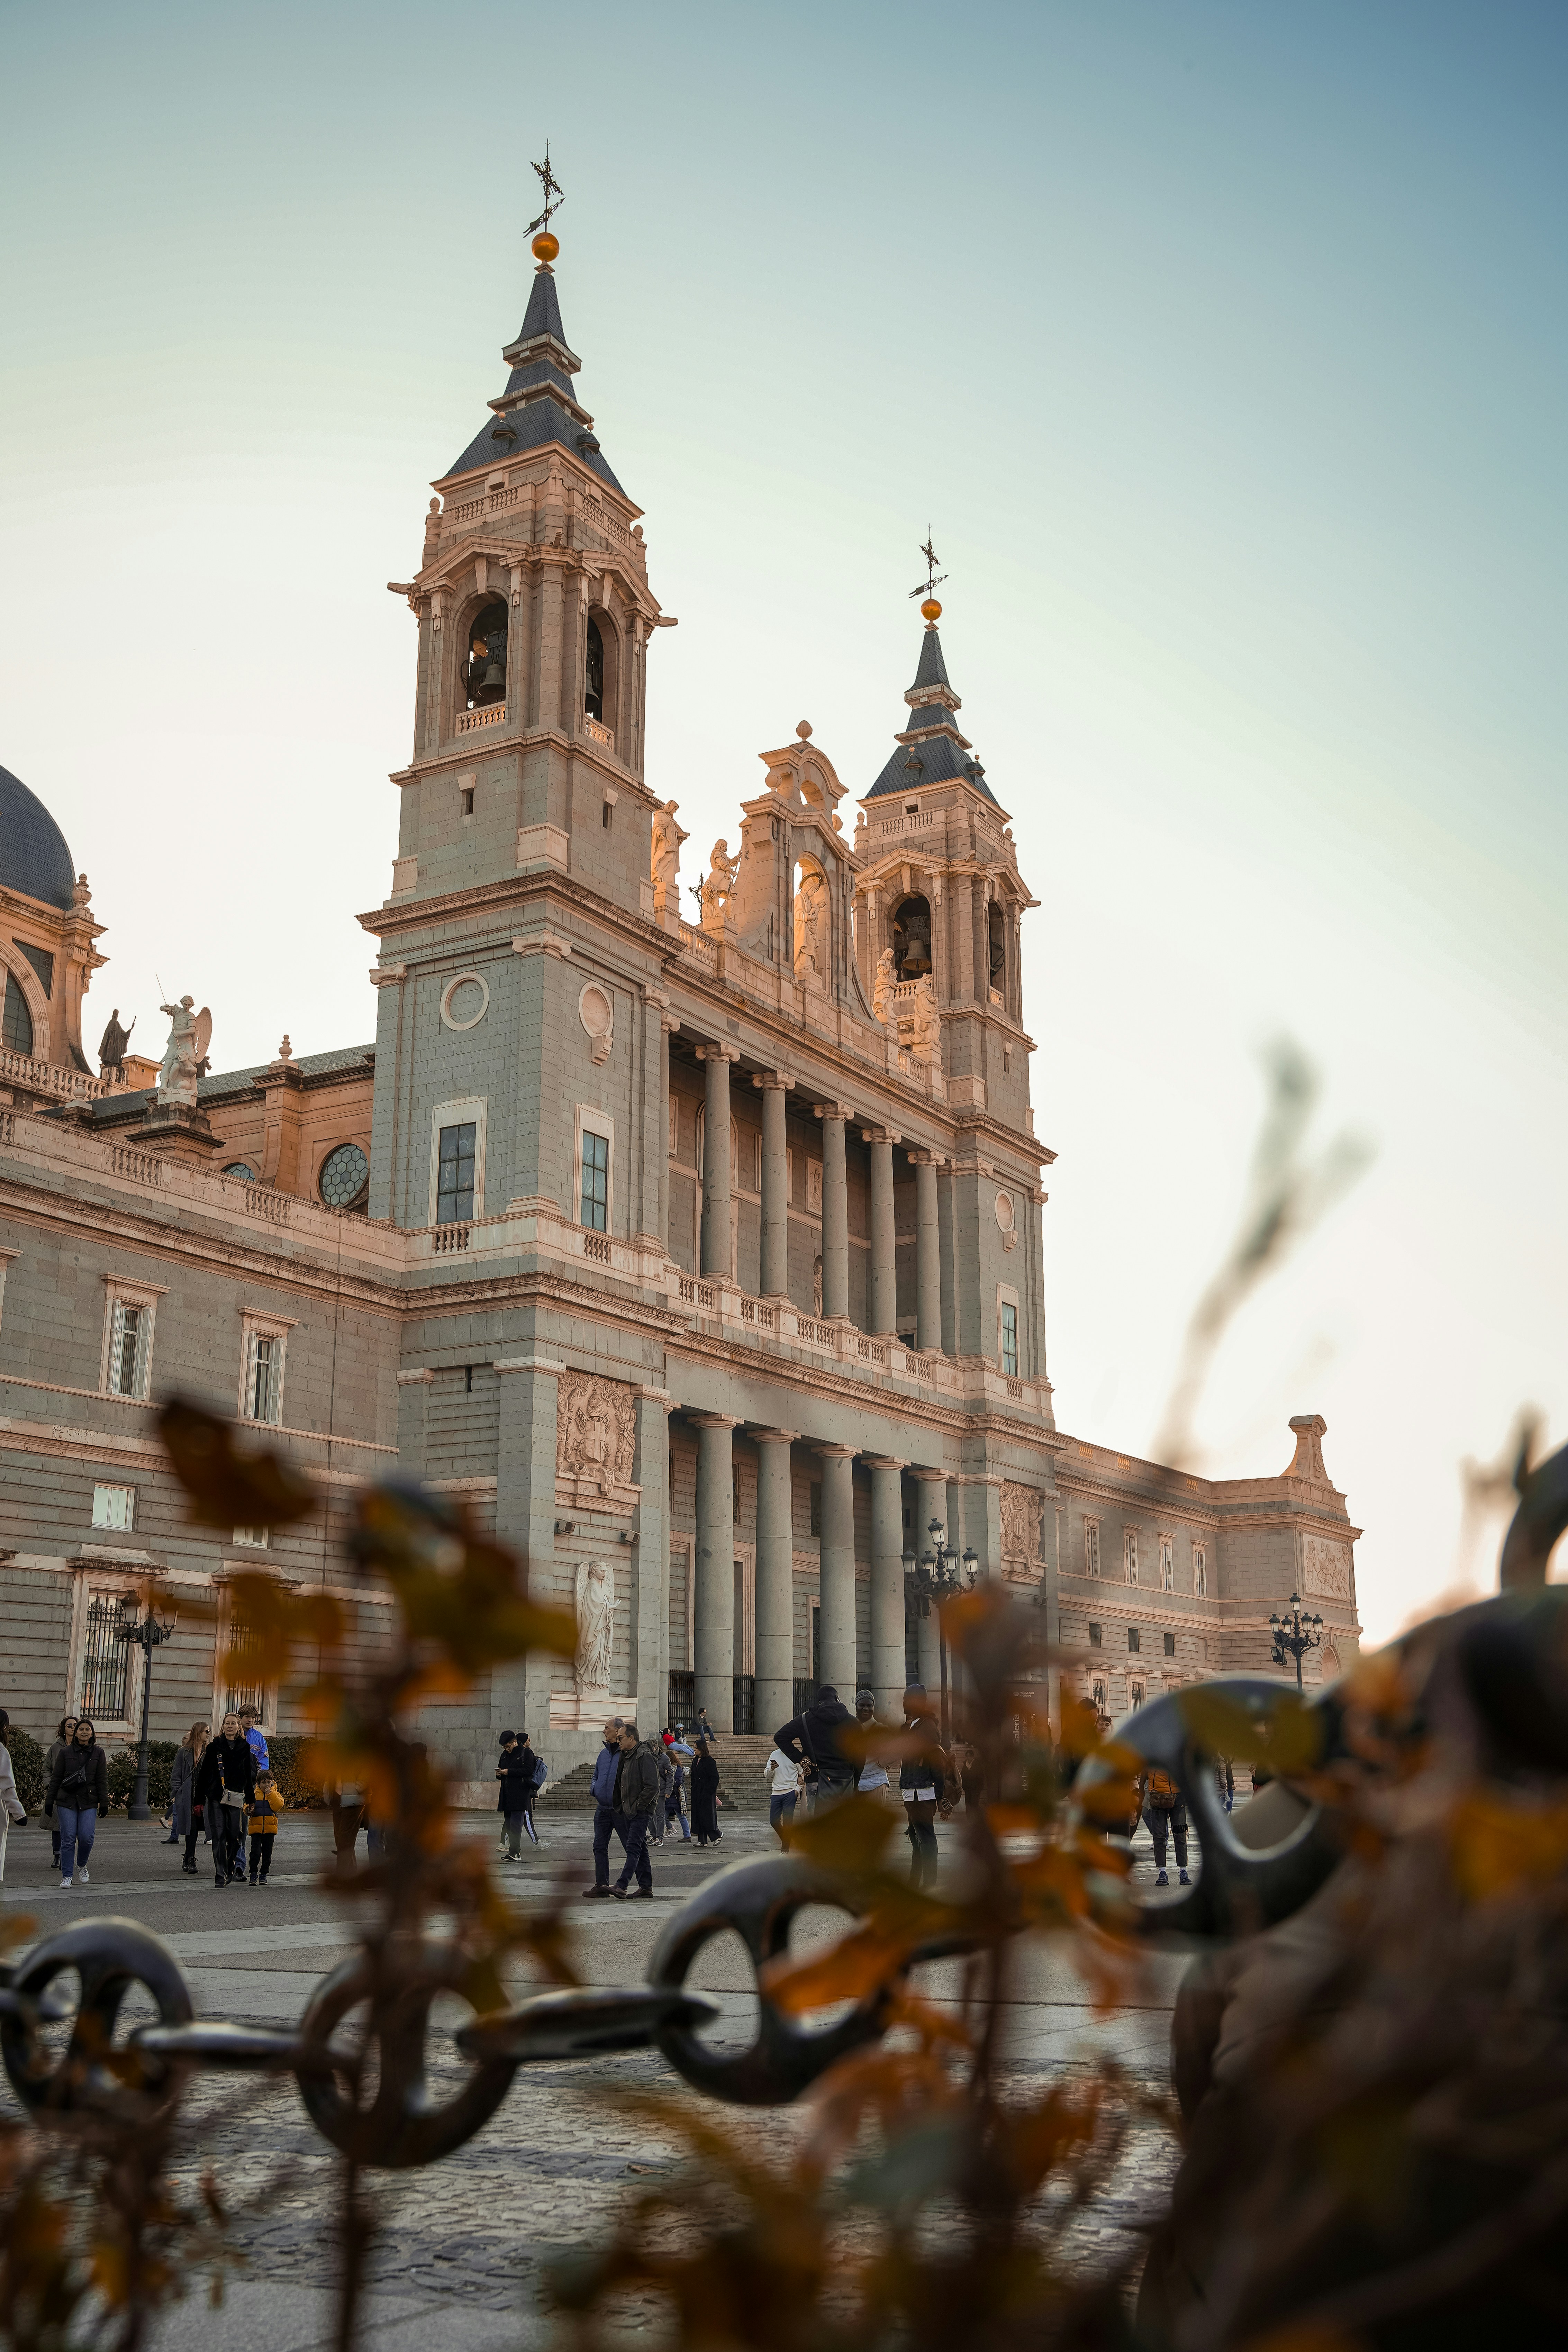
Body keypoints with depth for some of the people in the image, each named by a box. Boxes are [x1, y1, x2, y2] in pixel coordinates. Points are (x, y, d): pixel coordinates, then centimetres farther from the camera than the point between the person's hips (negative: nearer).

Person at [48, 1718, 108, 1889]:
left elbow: (102, 1780, 6)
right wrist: (50, 1801, 6)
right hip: (67, 1801, 0)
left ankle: (82, 1865, 18)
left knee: (86, 1837, -10)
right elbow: (56, 1778, 8)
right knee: (68, 1838, -5)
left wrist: (104, 1802, 1)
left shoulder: (98, 1753, 7)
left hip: (89, 1803, 0)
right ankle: (67, 1876, 3)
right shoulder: (65, 1753, 6)